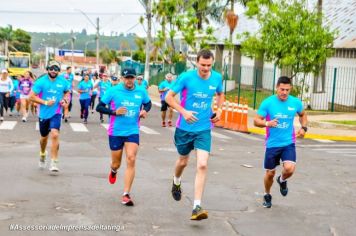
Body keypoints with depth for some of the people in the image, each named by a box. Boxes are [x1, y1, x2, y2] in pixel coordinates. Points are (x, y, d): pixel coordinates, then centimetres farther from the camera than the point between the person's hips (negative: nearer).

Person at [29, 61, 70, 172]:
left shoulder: (63, 81, -3)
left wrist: (65, 100, -2)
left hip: (56, 113, -1)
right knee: (44, 137, 18)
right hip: (44, 113, 1)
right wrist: (45, 102, -19)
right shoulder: (41, 82, -10)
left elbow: (67, 91, 18)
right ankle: (42, 154, 49)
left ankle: (54, 162, -15)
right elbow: (31, 96, -11)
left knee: (55, 135, -21)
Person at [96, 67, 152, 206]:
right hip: (115, 132, -1)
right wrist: (114, 112, -19)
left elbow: (148, 103, 21)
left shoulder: (141, 92, 1)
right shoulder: (113, 91, -6)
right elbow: (99, 107, -4)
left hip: (133, 132, 1)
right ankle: (114, 171, 51)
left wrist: (145, 110, -2)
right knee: (116, 163, 10)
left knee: (131, 160, -16)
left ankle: (126, 195, -11)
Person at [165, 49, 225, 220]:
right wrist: (184, 112, -22)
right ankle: (176, 182, 54)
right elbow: (169, 97, -9)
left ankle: (197, 207, -11)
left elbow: (220, 94, 20)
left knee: (202, 165, -13)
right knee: (183, 161, 18)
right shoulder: (186, 77, -14)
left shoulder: (217, 78, -3)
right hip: (185, 128, -1)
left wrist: (219, 110, 2)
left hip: (204, 129, 1)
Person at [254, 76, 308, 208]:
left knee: (289, 168, -20)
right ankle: (267, 195, 38)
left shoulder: (295, 102, -2)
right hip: (272, 144, -1)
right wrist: (267, 123, -30)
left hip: (289, 143, 1)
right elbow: (256, 121, -10)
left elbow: (302, 115, 19)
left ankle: (282, 180, 18)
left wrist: (303, 128, 3)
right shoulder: (268, 103, -10)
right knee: (270, 173, 8)